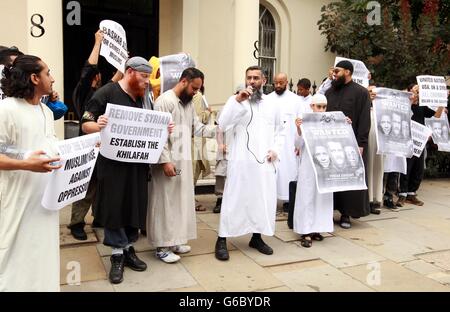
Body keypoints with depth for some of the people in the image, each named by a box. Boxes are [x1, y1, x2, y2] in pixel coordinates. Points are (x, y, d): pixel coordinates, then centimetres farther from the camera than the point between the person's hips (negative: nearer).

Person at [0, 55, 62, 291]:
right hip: (19, 197, -8)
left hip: (46, 195, 8)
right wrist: (26, 164, -29)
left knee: (43, 253, 17)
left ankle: (44, 284, 31)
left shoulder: (47, 111, 13)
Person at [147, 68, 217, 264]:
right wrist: (165, 161, -22)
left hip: (184, 160, 9)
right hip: (168, 161, -9)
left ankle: (174, 240, 26)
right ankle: (162, 247, 8)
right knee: (165, 202, -1)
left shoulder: (189, 103, 15)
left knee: (181, 201, 13)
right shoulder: (165, 101, -12)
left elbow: (198, 128, 12)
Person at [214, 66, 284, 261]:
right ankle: (222, 240, 6)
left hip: (265, 162, 4)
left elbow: (279, 132, 19)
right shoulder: (236, 101, 0)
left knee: (263, 200, 9)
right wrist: (237, 100, -20)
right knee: (234, 199, -2)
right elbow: (223, 125, -15)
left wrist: (276, 149, 2)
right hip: (241, 161, -4)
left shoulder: (272, 105, 13)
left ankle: (257, 237, 25)